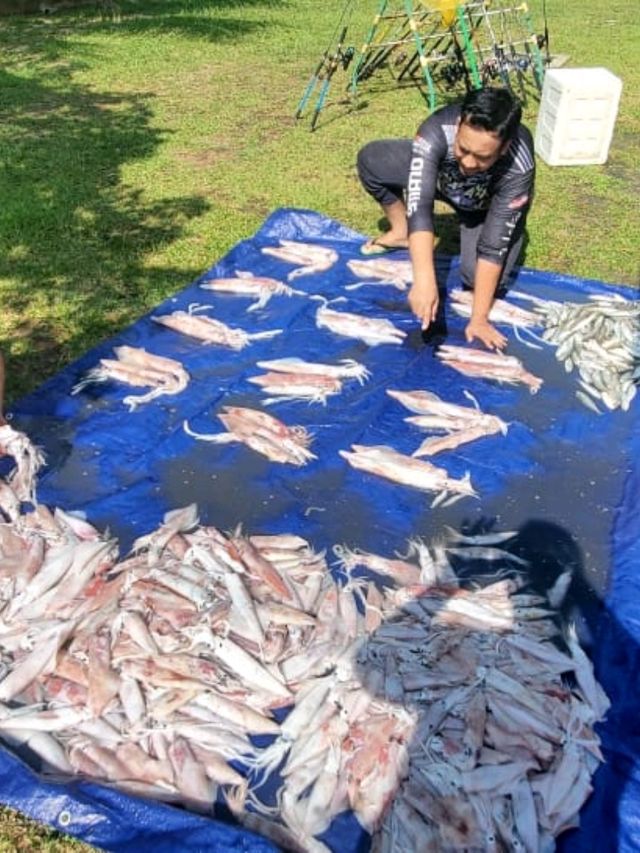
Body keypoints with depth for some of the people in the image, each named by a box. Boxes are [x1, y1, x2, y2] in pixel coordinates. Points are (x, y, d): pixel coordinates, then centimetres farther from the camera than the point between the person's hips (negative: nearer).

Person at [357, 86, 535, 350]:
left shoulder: (519, 168, -42)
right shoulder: (437, 132, -40)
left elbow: (493, 246, -38)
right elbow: (419, 207, -49)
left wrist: (479, 318, -40)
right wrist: (425, 279, -61)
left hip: (490, 205, -2)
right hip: (442, 177, 2)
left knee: (477, 276, -25)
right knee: (370, 159, -17)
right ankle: (401, 232, 8)